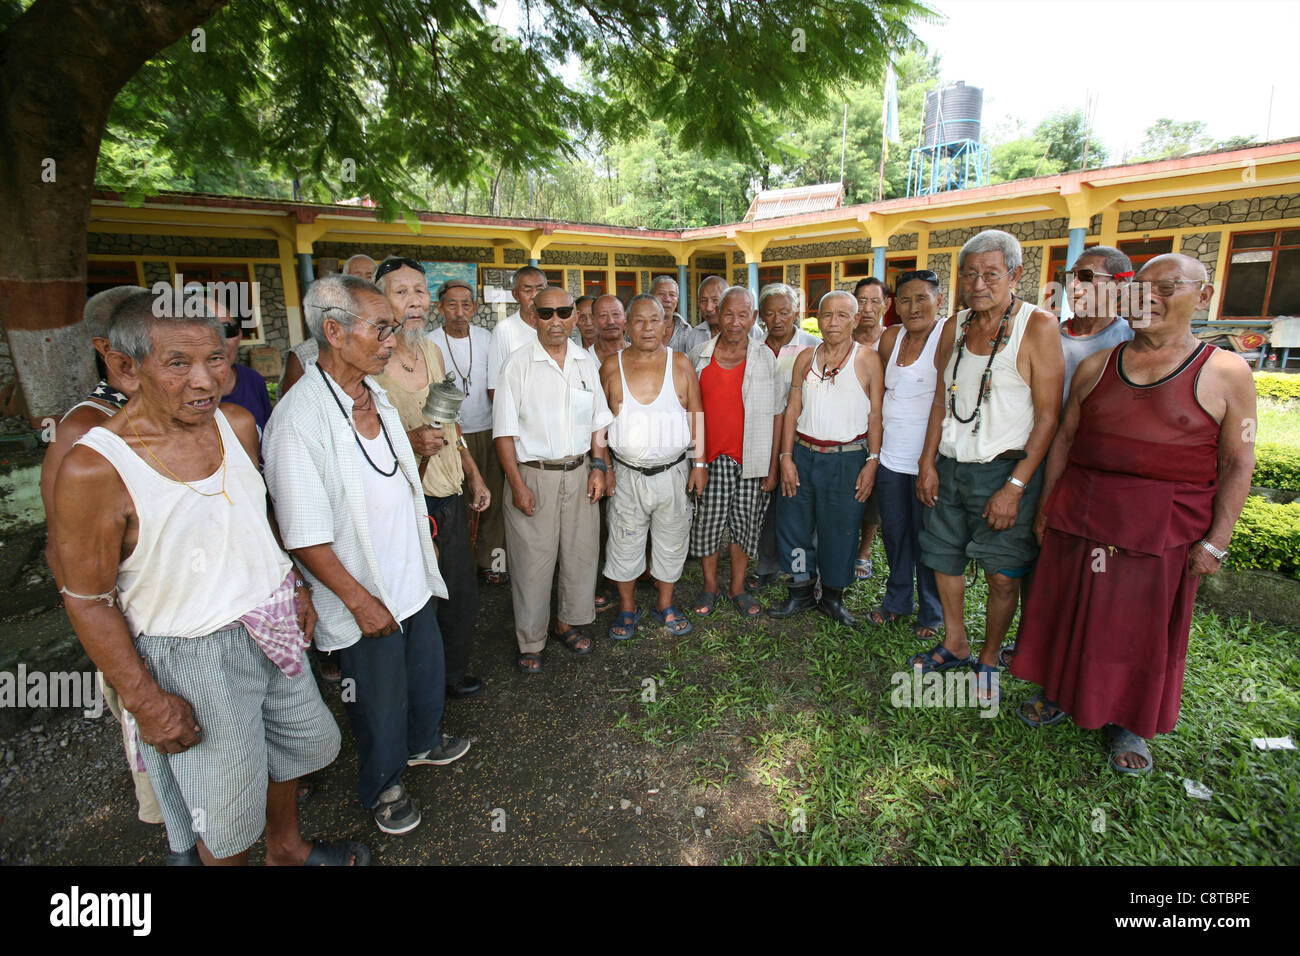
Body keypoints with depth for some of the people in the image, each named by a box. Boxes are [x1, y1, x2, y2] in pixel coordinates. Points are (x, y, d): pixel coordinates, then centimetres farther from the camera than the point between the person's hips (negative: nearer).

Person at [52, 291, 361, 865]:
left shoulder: (237, 424, -4)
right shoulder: (93, 469, -22)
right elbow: (87, 601, -14)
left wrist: (295, 588, 11)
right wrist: (143, 699, -12)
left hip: (272, 626, 7)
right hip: (192, 655, -6)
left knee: (298, 743, 26)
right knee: (225, 815, 12)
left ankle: (287, 848, 54)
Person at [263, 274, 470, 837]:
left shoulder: (376, 398, 2)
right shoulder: (298, 419, -24)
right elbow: (305, 538, -23)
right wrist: (360, 601, -18)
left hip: (414, 580, 8)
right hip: (364, 599, -7)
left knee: (427, 671, 26)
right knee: (379, 703, 14)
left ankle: (423, 742, 54)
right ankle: (382, 787, 42)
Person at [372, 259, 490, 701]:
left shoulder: (433, 350, 8)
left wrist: (474, 476, 18)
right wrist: (409, 441, -26)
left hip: (450, 497, 7)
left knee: (462, 592, 17)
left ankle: (454, 671, 40)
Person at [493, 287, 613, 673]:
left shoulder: (586, 362, 8)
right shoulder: (518, 364, -6)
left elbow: (598, 421, 14)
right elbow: (505, 430, -7)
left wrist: (599, 466, 5)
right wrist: (517, 485, -12)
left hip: (580, 473, 4)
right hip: (533, 474, -4)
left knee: (581, 553, 12)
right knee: (532, 561, 3)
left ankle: (569, 623, 35)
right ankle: (530, 641, 22)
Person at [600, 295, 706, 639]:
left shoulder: (680, 363, 1)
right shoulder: (612, 366, 0)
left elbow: (696, 416, 3)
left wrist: (699, 463, 0)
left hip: (674, 472, 1)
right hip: (626, 474, 0)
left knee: (671, 542, 12)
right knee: (625, 543, 10)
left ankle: (665, 605, 33)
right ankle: (627, 608, 30)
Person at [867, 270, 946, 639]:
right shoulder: (890, 337, 8)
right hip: (891, 457, 6)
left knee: (928, 538, 7)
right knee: (894, 533, 17)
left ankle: (931, 613, 26)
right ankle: (897, 600, 36)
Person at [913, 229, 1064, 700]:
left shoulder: (1038, 326, -10)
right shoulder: (955, 327, 7)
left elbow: (1048, 415, -13)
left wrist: (1015, 486, -17)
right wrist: (927, 463, 5)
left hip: (1005, 470, -5)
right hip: (950, 467, 5)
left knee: (1003, 575, 3)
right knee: (943, 559, 14)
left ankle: (988, 660, 26)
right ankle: (954, 645, 35)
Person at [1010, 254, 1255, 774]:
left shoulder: (1226, 372, -3)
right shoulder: (1096, 366, 5)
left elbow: (1238, 463, -4)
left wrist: (1215, 542, -8)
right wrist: (1046, 506, 7)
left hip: (1165, 529, -2)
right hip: (1080, 514, 3)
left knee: (1144, 626, 9)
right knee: (1069, 609, 12)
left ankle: (1125, 722, 29)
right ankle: (1058, 694, 33)